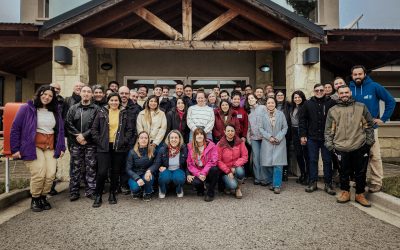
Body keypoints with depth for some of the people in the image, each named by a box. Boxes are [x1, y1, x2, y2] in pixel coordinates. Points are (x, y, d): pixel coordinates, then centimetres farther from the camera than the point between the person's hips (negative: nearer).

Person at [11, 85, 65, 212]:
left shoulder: (55, 111, 13)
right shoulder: (27, 108, 0)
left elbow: (60, 130, 16)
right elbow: (15, 129, 0)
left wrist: (61, 147, 10)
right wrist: (15, 149, -4)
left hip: (50, 147, 4)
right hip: (33, 146, -4)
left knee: (51, 174, -8)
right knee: (39, 174, -15)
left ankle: (43, 197, 17)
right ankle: (35, 199, 10)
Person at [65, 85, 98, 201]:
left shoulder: (96, 109, 4)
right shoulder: (73, 108, 10)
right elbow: (68, 123, 1)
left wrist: (84, 135, -12)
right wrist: (77, 135, -10)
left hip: (90, 143, -1)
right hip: (76, 143, 1)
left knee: (91, 168, 3)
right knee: (75, 168, 6)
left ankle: (90, 191, 13)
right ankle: (74, 192, 15)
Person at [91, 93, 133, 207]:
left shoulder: (124, 113, 7)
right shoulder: (102, 112, 4)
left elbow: (129, 129, 7)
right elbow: (94, 128, 4)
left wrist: (125, 141, -4)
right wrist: (98, 140, -5)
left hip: (119, 147, 2)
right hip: (104, 147, -1)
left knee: (116, 172, 8)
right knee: (102, 172, -7)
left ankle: (112, 194, 25)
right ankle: (98, 196, 10)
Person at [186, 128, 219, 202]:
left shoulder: (211, 145, -7)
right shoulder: (190, 147, 0)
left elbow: (213, 161, -15)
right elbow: (190, 164, -3)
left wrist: (203, 173, -24)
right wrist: (198, 174, -16)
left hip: (208, 171, 0)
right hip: (197, 172, 1)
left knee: (214, 169, -34)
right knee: (195, 182, -31)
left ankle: (210, 193, -12)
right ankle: (200, 190, 11)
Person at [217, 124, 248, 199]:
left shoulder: (240, 142, -1)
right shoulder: (220, 144, -7)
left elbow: (245, 156, -4)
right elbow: (218, 161, -8)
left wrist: (235, 166, -18)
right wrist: (228, 171, -17)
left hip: (237, 167, 2)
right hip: (225, 170, -2)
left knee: (240, 171, -34)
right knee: (232, 185, -28)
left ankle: (238, 188, -3)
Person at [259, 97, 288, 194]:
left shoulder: (281, 114, 7)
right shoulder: (263, 115, 6)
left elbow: (285, 127, 5)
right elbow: (261, 128, 2)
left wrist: (278, 137, -8)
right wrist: (269, 137, -10)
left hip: (279, 142, 0)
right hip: (267, 142, 1)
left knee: (278, 164, -7)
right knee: (268, 164, 1)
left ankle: (277, 186, -1)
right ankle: (272, 182, 19)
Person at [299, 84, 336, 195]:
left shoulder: (331, 103, -1)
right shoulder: (308, 103, 4)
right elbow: (302, 120, 5)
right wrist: (303, 135, 0)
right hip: (312, 138, 1)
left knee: (327, 160, 7)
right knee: (313, 160, 8)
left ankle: (328, 184, 17)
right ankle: (312, 182, 17)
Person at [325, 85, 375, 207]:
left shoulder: (361, 107, 6)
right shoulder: (332, 111, 6)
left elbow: (369, 125, 9)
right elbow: (329, 130, 8)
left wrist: (369, 141, 4)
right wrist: (329, 144, 2)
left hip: (360, 147, 0)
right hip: (341, 148, 0)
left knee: (361, 172, 9)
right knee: (344, 172, 10)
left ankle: (360, 194, 24)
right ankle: (345, 192, 26)